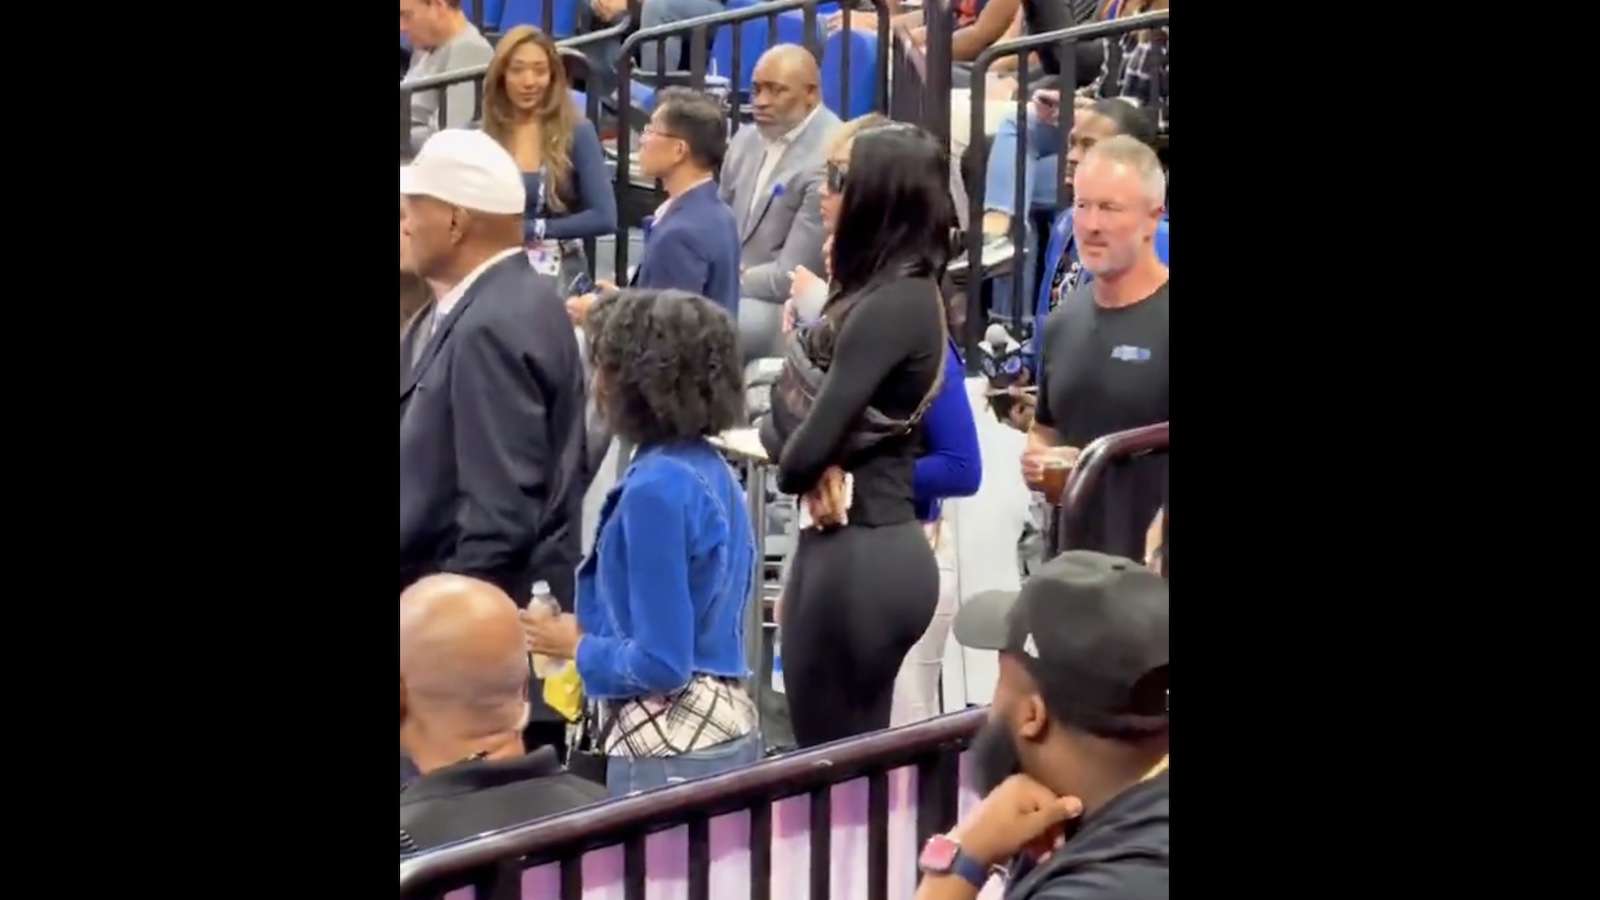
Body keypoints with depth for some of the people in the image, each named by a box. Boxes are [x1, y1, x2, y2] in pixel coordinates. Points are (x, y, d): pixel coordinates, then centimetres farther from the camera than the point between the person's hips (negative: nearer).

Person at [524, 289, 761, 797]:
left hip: (673, 750, -9)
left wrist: (577, 647, -4)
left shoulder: (656, 488, -18)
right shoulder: (710, 469, 8)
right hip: (724, 729, 9)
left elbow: (662, 663, -19)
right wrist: (594, 632, 17)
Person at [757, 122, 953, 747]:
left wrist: (795, 467, 2)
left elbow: (808, 450, -22)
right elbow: (791, 401, 8)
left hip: (858, 556, -9)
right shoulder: (901, 295, 10)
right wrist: (815, 463, -13)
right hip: (869, 546, 9)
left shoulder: (891, 306, -19)